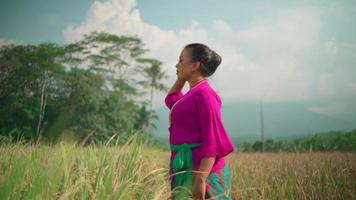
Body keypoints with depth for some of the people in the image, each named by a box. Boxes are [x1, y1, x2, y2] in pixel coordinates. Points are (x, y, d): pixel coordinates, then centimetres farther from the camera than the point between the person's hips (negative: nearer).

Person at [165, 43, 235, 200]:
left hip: (200, 170, -9)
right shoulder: (194, 93, 13)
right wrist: (182, 78, 20)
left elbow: (213, 141, -19)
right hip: (189, 168, 9)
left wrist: (201, 180, -24)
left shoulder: (204, 93, -13)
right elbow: (170, 100, 35)